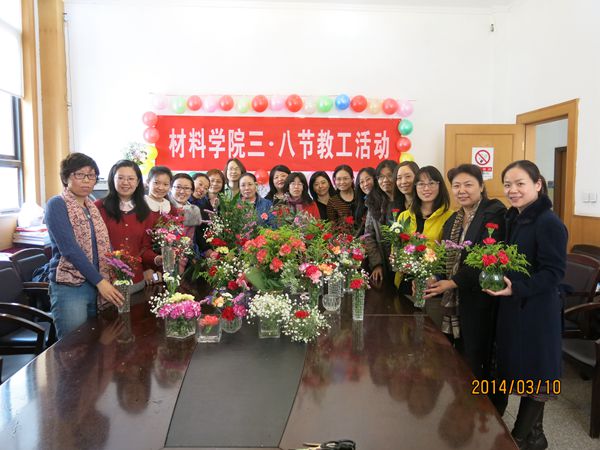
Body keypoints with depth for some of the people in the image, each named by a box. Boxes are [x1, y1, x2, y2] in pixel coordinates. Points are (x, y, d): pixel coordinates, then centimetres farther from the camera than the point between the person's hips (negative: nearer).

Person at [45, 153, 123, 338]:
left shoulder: (92, 206, 13)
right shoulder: (56, 205, -7)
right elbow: (69, 248, -17)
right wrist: (100, 281, -19)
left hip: (97, 285, 7)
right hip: (69, 287, -6)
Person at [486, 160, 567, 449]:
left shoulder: (549, 223, -15)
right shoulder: (513, 219, 10)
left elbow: (554, 271, -18)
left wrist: (516, 289, -26)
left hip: (536, 309, -8)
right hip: (511, 307, 8)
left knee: (533, 373, 6)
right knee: (516, 367, 17)